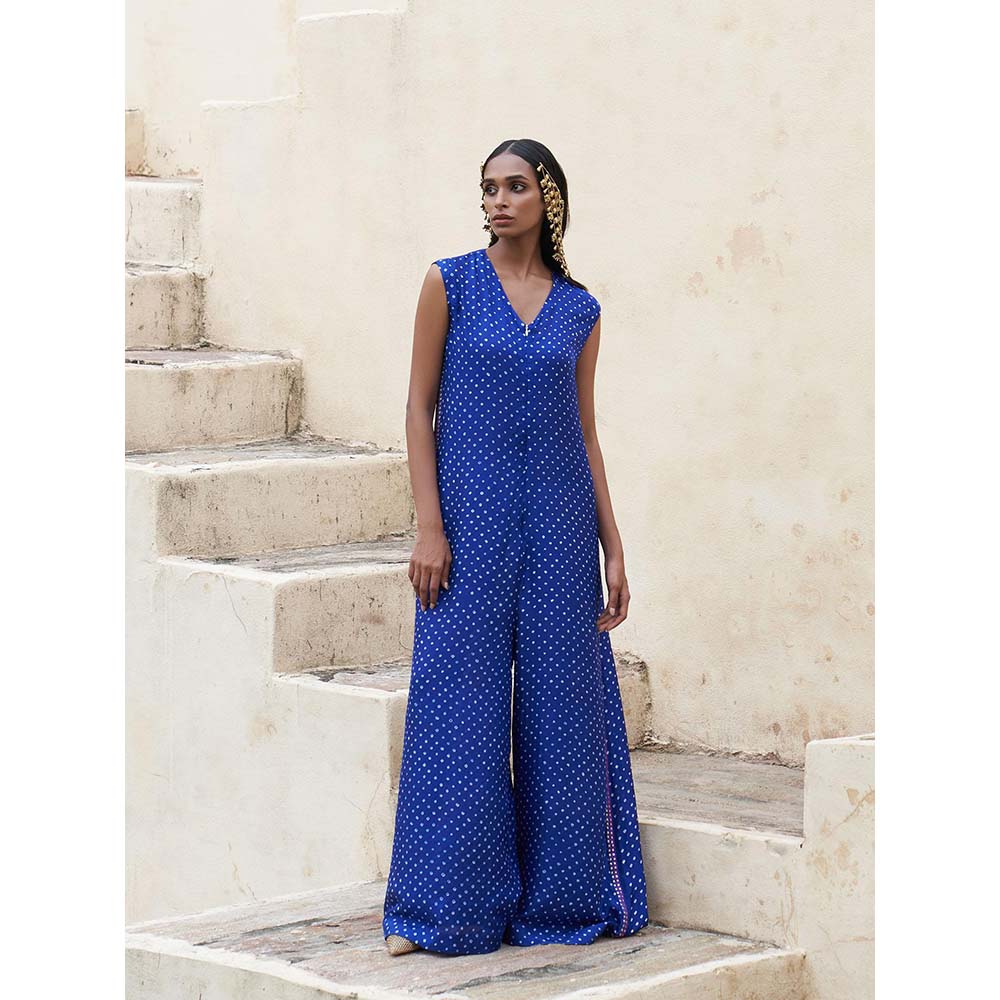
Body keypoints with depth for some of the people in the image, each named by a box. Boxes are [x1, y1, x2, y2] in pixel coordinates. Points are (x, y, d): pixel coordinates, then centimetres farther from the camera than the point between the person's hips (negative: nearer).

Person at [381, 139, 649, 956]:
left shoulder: (578, 309, 9)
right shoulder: (451, 284, 2)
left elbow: (585, 432, 12)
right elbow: (419, 407, 0)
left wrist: (613, 547, 6)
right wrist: (429, 526, -9)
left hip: (558, 523, 3)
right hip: (473, 519, -2)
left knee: (561, 710, 5)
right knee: (461, 710, -1)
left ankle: (560, 899, 14)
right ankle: (447, 908, 7)